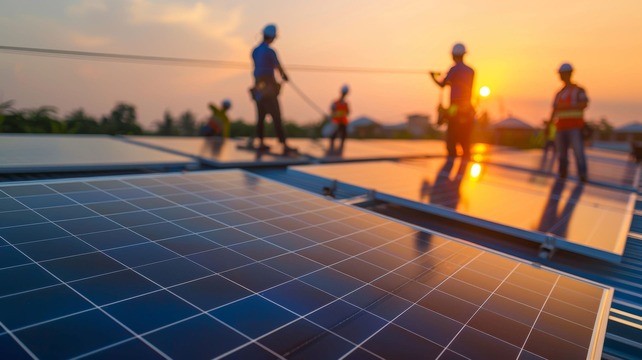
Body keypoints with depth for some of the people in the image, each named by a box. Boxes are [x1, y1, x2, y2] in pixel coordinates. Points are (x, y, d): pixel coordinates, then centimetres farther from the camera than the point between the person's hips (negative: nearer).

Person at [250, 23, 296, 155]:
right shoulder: (270, 51, -15)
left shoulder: (255, 51, 11)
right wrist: (284, 76, 19)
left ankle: (261, 144, 22)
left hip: (258, 88, 8)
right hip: (268, 89, -8)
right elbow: (279, 67, -4)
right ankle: (285, 146, -12)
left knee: (261, 116, 16)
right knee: (276, 117, -10)